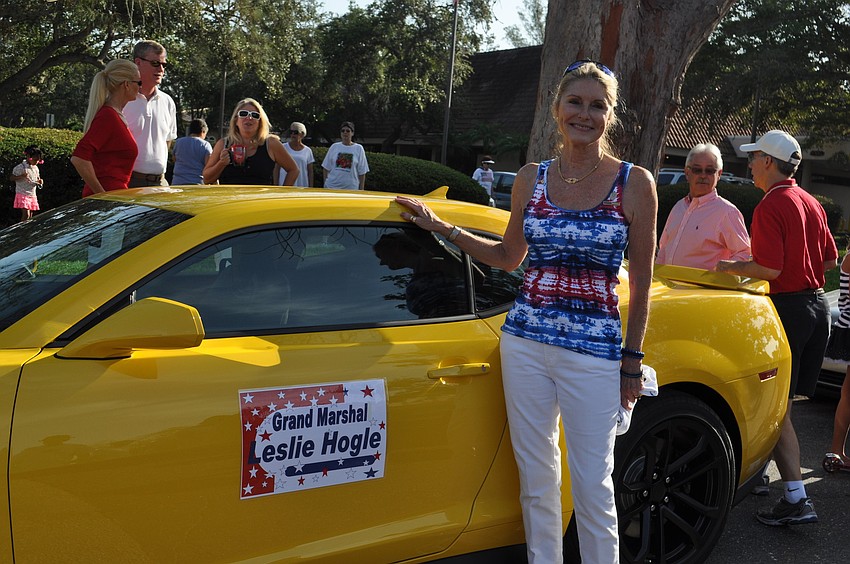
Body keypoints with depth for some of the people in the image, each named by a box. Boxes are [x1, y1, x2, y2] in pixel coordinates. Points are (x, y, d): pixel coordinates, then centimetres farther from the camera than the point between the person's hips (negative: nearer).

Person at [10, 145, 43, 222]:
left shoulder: (36, 168, 10)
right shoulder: (20, 167, -11)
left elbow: (38, 179, 23)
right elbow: (11, 178, -9)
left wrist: (40, 181, -1)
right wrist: (21, 176, -26)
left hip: (32, 195, 7)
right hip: (23, 195, -7)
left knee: (30, 217, 7)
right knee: (26, 215, -17)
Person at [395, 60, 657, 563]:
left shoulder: (634, 183, -4)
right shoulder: (531, 178, 5)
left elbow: (641, 280, 0)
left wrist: (633, 359, -1)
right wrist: (439, 226, 13)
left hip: (593, 351, -3)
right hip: (525, 342, 4)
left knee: (592, 484, 3)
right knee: (536, 477, 13)